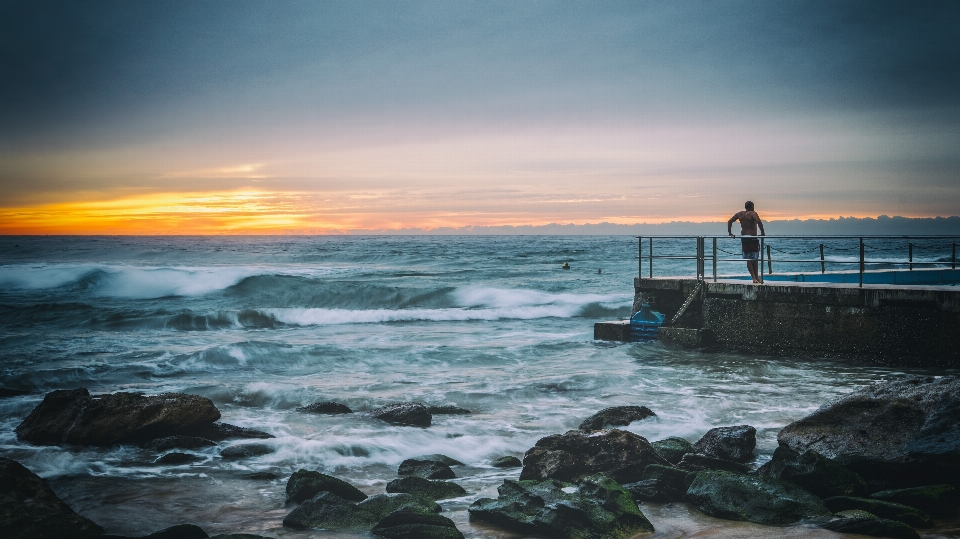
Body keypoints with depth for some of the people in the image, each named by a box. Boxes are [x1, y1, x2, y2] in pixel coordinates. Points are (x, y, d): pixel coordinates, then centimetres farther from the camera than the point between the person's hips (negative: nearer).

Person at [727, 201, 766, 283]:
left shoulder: (739, 214, 8)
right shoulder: (752, 214, -9)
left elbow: (729, 221, 6)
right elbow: (759, 221, -26)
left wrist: (729, 232, 11)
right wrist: (762, 232, -17)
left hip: (744, 238, 5)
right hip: (752, 238, -5)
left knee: (748, 260, 7)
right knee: (754, 259, 7)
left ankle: (754, 277, 1)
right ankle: (757, 277, 11)